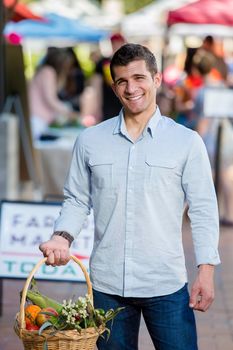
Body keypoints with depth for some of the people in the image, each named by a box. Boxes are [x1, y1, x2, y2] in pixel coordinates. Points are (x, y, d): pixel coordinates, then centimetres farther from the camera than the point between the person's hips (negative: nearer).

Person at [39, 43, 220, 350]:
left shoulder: (187, 141, -1)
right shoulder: (90, 141, 5)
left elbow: (203, 209, -1)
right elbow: (77, 200, 11)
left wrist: (206, 270, -8)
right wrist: (62, 237, -8)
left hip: (167, 285, -2)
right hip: (107, 285, 2)